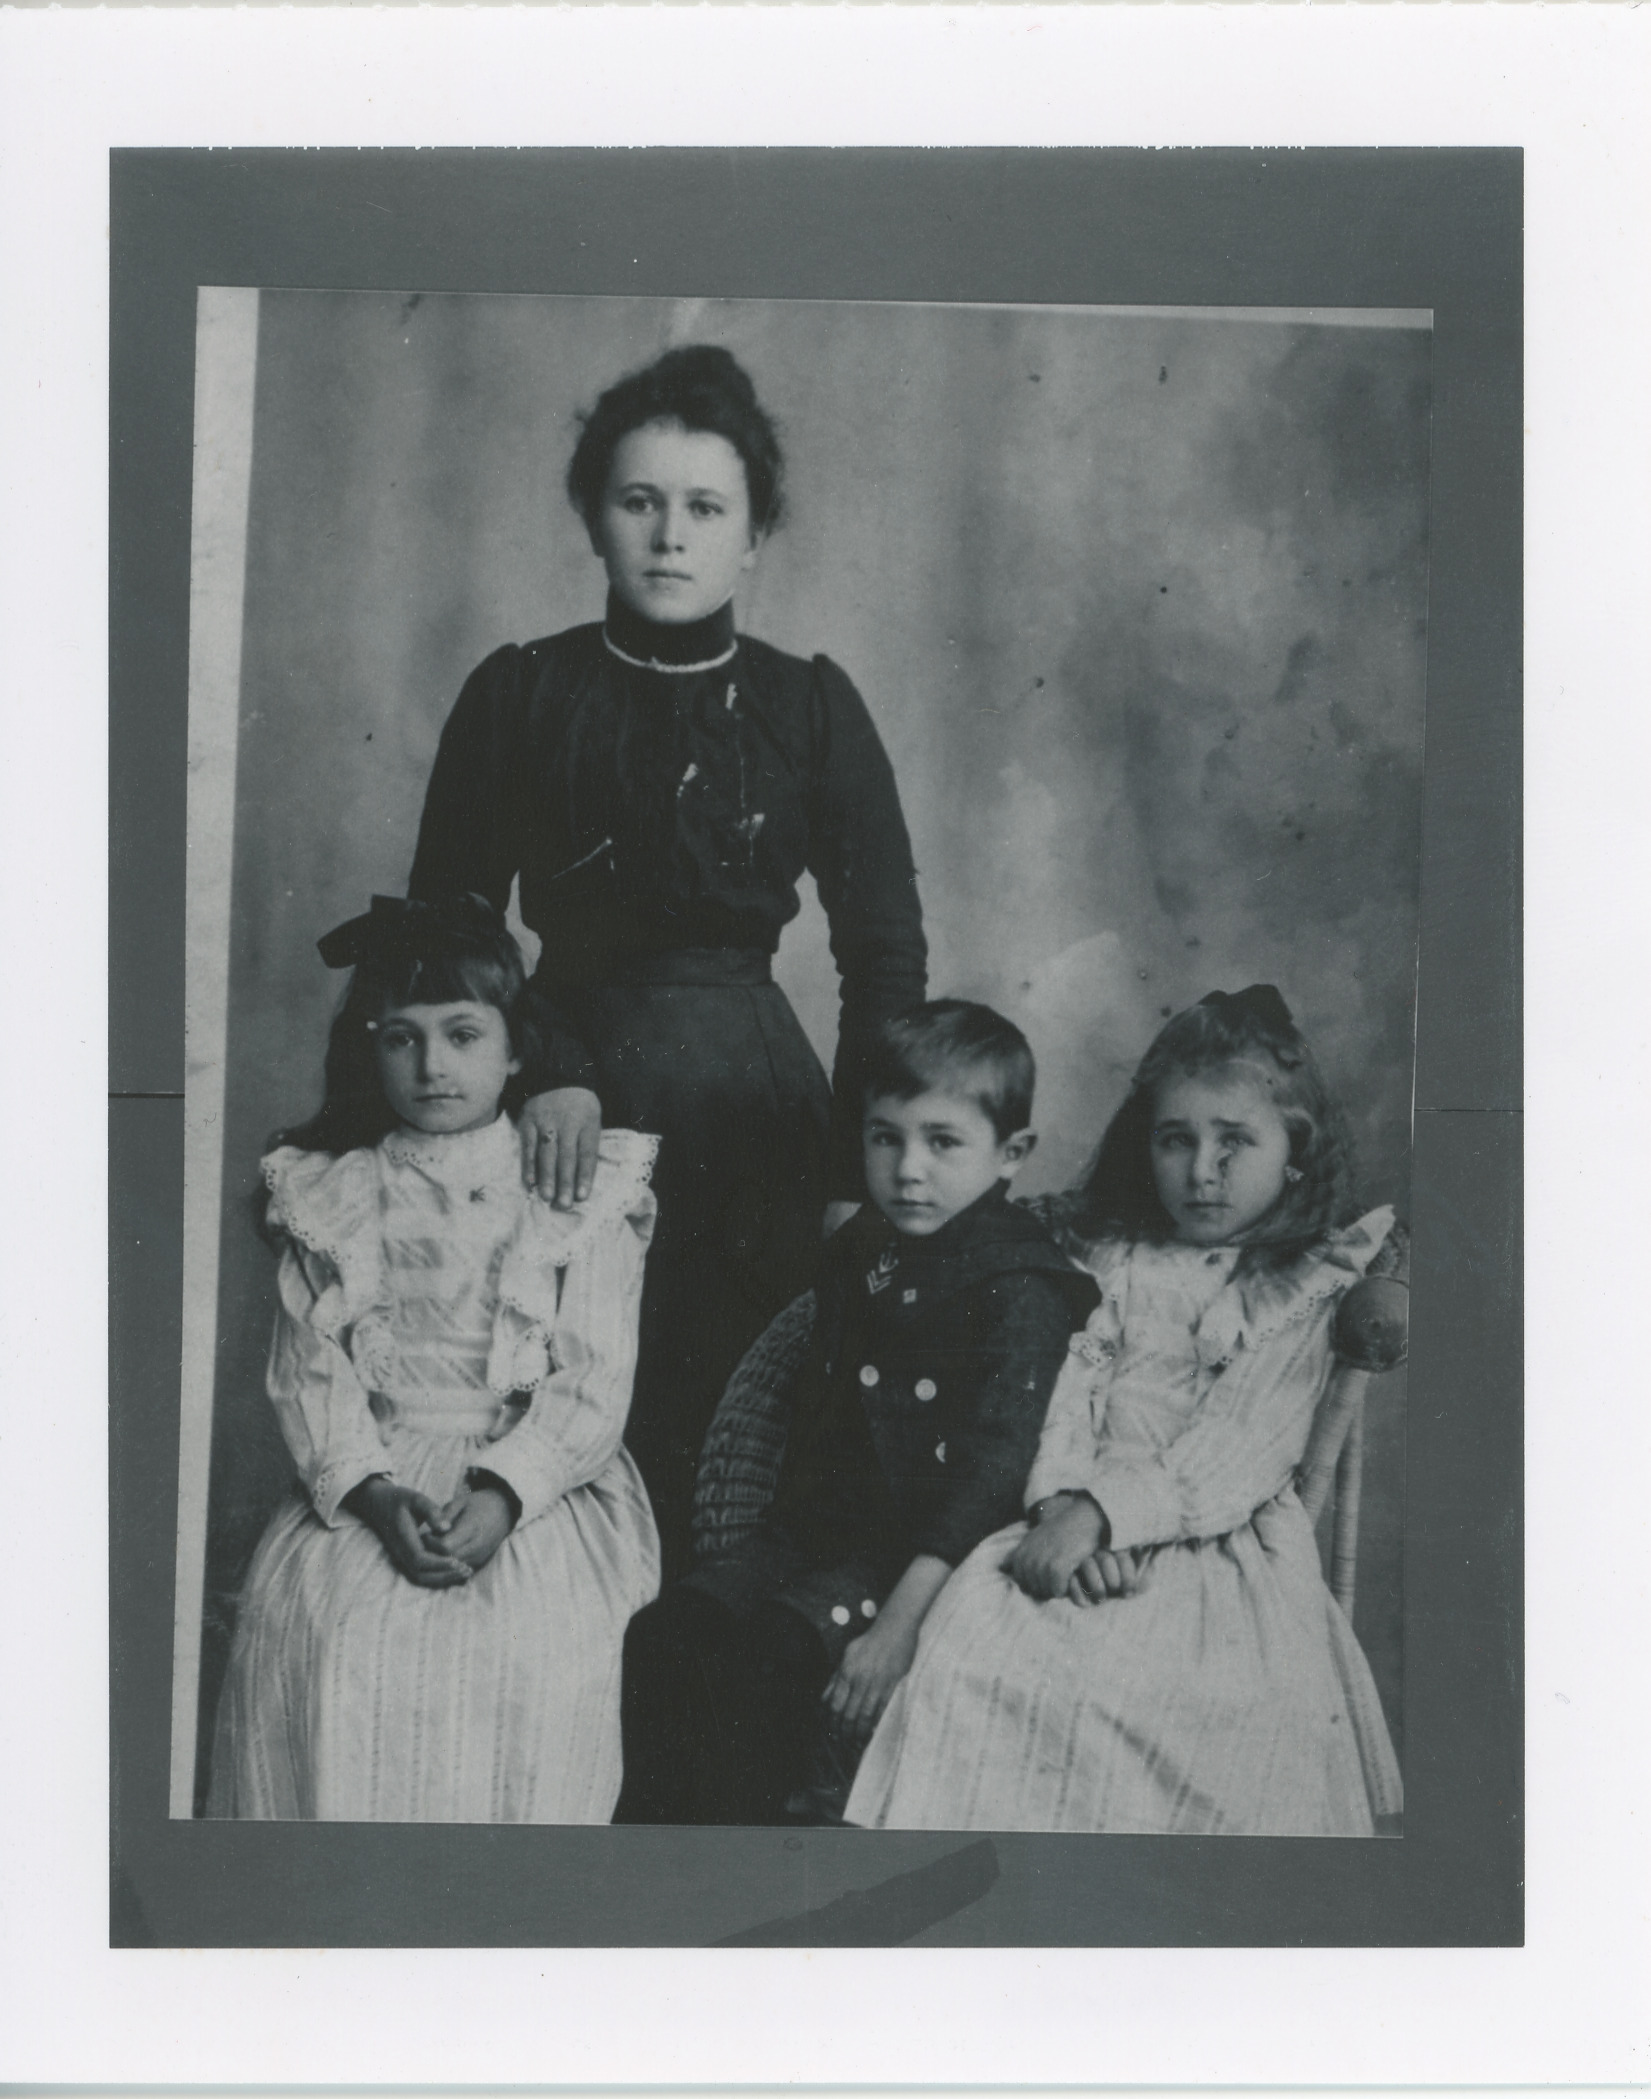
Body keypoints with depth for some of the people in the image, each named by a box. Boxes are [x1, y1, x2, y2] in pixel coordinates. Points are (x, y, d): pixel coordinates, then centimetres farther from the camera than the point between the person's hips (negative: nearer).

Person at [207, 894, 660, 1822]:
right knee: (313, 1629, -25)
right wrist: (373, 1492, -14)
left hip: (540, 1488, -1)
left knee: (533, 1641, -28)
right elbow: (309, 1370, 5)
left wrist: (501, 1493, -17)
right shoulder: (329, 1198, 13)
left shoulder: (586, 1191, 7)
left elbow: (596, 1381, -1)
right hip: (367, 1482, 2)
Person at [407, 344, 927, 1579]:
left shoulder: (811, 708, 5)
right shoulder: (523, 694, 4)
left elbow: (886, 953, 5)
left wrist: (861, 1176, -3)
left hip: (755, 1102, 0)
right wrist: (545, 1072, -12)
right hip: (574, 1089, 0)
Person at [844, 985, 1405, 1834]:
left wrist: (1102, 1510, -17)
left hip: (1224, 1550, -2)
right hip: (1086, 1543, 3)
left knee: (1250, 1703, -30)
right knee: (972, 1644, -24)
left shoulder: (1310, 1286, 7)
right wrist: (1063, 1505, -14)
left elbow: (1236, 1453, -5)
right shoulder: (1111, 1262, 19)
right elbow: (1065, 1390, 7)